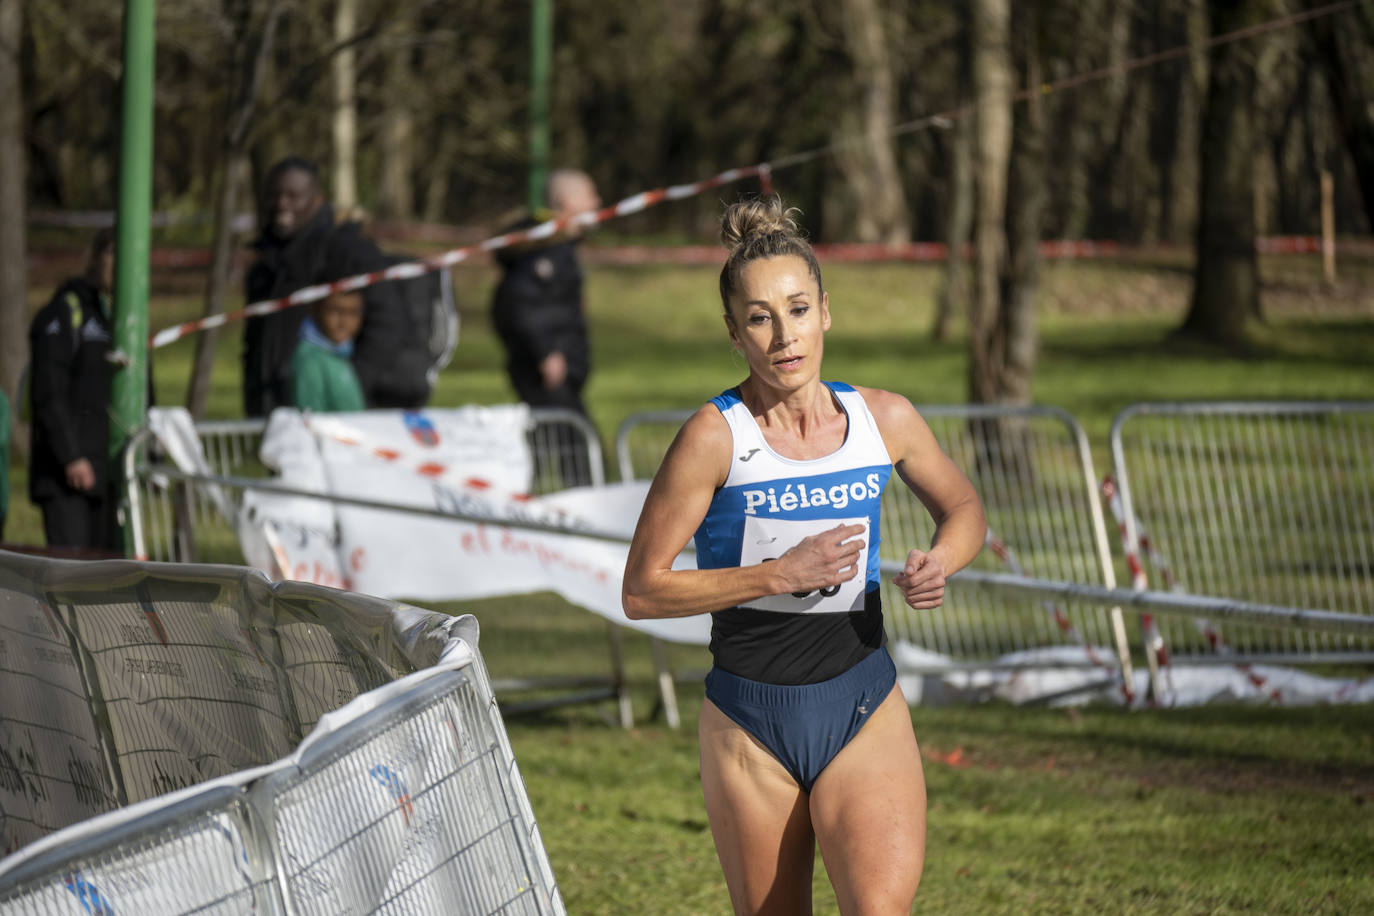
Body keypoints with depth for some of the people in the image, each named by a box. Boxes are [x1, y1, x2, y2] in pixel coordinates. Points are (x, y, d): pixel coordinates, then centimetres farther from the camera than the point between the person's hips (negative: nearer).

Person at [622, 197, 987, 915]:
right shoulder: (715, 437, -11)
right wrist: (782, 574, -20)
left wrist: (939, 562, -4)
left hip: (864, 707, 1)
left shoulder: (885, 420, 0)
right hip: (750, 721, -1)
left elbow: (962, 508, 19)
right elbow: (642, 590, -12)